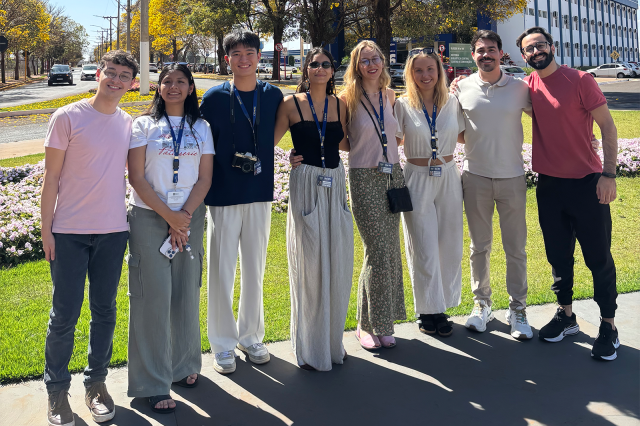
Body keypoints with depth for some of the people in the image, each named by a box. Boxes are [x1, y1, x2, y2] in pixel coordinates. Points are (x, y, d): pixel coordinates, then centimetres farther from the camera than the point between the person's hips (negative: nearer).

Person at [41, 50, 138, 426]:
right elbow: (51, 178, -4)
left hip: (113, 231, 4)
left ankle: (96, 383, 25)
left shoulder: (129, 124, 8)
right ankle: (57, 390, 17)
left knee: (105, 311, 11)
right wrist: (46, 229, -6)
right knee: (65, 314, 1)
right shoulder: (68, 117, -5)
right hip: (69, 232, -4)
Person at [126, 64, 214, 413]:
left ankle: (185, 364, 25)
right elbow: (137, 178, -5)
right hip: (149, 217, -2)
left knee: (186, 293, 6)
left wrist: (185, 216, -9)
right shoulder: (143, 125, 2)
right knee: (153, 296, -4)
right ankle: (154, 383, 3)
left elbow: (204, 178, 4)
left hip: (190, 217, 3)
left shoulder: (201, 128, 10)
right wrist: (168, 215, -12)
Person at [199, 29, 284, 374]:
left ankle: (251, 336, 27)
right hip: (223, 194, -3)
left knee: (255, 268, 12)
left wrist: (259, 160, 5)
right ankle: (223, 344, 16)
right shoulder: (214, 98, -4)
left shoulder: (273, 95, 4)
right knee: (221, 271, 4)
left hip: (260, 192, 3)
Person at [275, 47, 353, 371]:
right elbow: (270, 139, 1)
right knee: (309, 264, -1)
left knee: (338, 264, 7)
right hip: (305, 184, -4)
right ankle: (310, 348, 13)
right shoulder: (291, 104, -2)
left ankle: (332, 341, 23)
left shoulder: (339, 105, 10)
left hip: (335, 185, 4)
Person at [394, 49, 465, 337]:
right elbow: (393, 142, 6)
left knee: (450, 246, 7)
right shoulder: (403, 106, -2)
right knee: (424, 249, 2)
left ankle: (442, 304, 22)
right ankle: (429, 311, 14)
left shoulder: (452, 103, 4)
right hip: (417, 180, -3)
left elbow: (465, 136, 13)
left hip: (449, 178, 3)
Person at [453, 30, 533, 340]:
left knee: (516, 249, 4)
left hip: (512, 178, 0)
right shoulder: (462, 88, 1)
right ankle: (481, 304, 25)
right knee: (479, 246, 10)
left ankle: (517, 309, 16)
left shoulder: (520, 89, 0)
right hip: (476, 177, 1)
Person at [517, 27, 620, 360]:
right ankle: (565, 316, 29)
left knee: (598, 257, 2)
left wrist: (609, 174, -16)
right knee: (558, 255, 14)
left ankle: (608, 326, 13)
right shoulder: (528, 88, 4)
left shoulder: (580, 80, -8)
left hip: (586, 182, -4)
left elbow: (607, 126, -8)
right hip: (548, 183, 4)